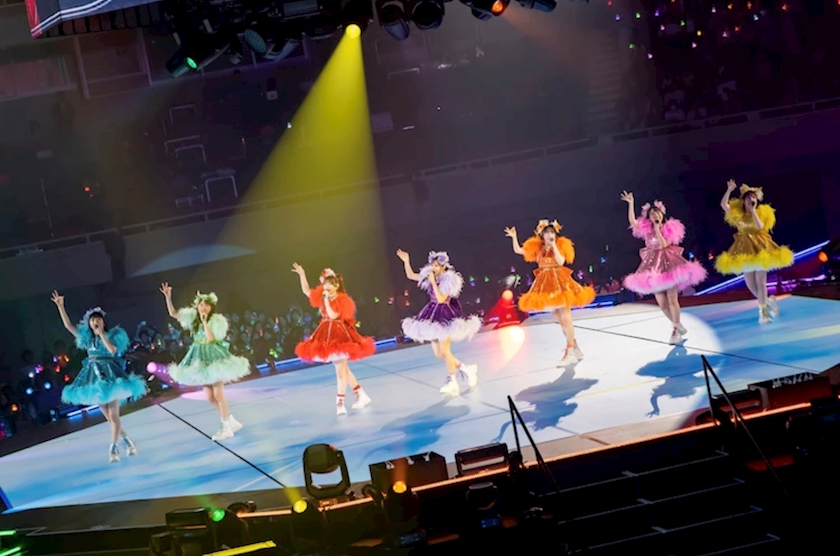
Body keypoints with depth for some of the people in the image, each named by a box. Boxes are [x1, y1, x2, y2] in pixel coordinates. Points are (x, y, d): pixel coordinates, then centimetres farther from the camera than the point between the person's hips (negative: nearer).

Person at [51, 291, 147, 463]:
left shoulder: (112, 335, 1)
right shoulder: (87, 337, 12)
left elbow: (113, 350, -18)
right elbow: (68, 325, 8)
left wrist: (101, 333, -12)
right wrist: (60, 306, 1)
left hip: (110, 376, -5)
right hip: (94, 377, 5)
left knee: (113, 415, -10)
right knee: (109, 418, 5)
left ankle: (113, 449, -13)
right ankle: (129, 443, 15)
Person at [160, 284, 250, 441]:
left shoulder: (216, 320, -10)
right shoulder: (193, 318, 6)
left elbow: (211, 338, -22)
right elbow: (173, 313, 4)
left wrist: (205, 321, -21)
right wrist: (167, 297, -7)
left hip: (214, 357, -6)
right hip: (201, 359, 6)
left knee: (218, 394, -6)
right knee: (210, 397, 6)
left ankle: (226, 427, 3)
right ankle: (231, 421, 18)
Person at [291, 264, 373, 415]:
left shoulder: (342, 300, -13)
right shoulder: (323, 297, 7)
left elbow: (333, 315, -24)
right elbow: (306, 291, 14)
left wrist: (327, 301, -20)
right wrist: (302, 275, 6)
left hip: (340, 336, -8)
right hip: (327, 335, 8)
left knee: (340, 370, -5)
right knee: (342, 368, 12)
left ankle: (340, 402, -3)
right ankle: (361, 395, 20)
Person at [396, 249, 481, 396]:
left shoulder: (448, 280, -15)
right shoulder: (429, 276, 5)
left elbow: (441, 299, -24)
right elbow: (410, 275, 12)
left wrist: (433, 281, -22)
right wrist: (406, 261, 0)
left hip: (445, 315, -8)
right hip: (433, 315, 8)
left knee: (445, 351, -7)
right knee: (438, 353, 8)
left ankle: (452, 382, 5)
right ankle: (466, 369, 22)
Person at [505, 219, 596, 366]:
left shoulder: (560, 246, -2)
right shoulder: (537, 248, 7)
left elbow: (561, 261, -18)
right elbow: (518, 250, 7)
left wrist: (554, 246, -15)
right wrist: (514, 237, -4)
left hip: (560, 282, -5)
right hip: (545, 284, 5)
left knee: (565, 317, -8)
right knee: (559, 319, 10)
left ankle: (570, 352, -8)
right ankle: (575, 348, 21)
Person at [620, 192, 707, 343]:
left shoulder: (669, 228, -1)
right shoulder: (647, 229, 8)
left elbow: (663, 245, -16)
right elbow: (632, 221, -6)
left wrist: (657, 227, -13)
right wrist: (631, 204, -11)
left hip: (668, 264, -4)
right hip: (654, 266, 4)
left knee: (672, 300, -6)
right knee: (661, 303, 4)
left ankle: (675, 330, 3)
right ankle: (678, 327, 21)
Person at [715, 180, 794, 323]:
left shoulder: (761, 212, 0)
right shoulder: (738, 213, 4)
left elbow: (760, 226, -19)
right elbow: (723, 204, -9)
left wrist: (753, 211, -16)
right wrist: (729, 190, -19)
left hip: (760, 247, -2)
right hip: (745, 249, 3)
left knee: (760, 281, -6)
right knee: (750, 283, 2)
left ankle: (762, 311, -1)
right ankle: (768, 301, 24)